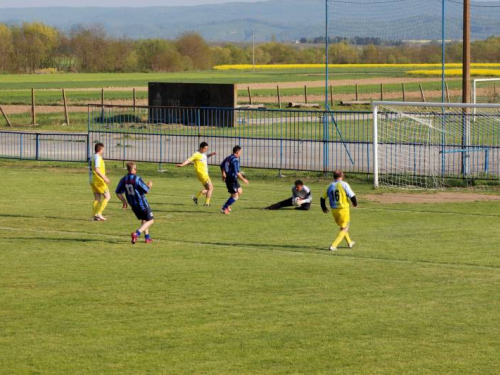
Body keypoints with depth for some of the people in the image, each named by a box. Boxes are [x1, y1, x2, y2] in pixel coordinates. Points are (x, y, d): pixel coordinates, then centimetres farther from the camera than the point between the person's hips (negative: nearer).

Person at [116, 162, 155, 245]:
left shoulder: (123, 180, -2)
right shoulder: (137, 179, -20)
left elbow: (118, 193, 1)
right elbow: (146, 191, -14)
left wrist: (124, 201, 14)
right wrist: (149, 186, 8)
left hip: (133, 205, 7)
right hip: (142, 203, -7)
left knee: (143, 220, 25)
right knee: (150, 220, 3)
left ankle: (147, 237, 23)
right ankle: (136, 233, -17)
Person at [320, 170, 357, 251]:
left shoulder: (330, 186, 4)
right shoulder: (344, 184, -11)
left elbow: (323, 198, 10)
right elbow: (352, 196, -13)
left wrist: (324, 208, 26)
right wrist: (355, 203, 8)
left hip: (334, 210, 5)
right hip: (343, 209, -5)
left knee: (341, 226, 26)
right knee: (344, 229, 5)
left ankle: (349, 242, 40)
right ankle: (333, 246, -8)